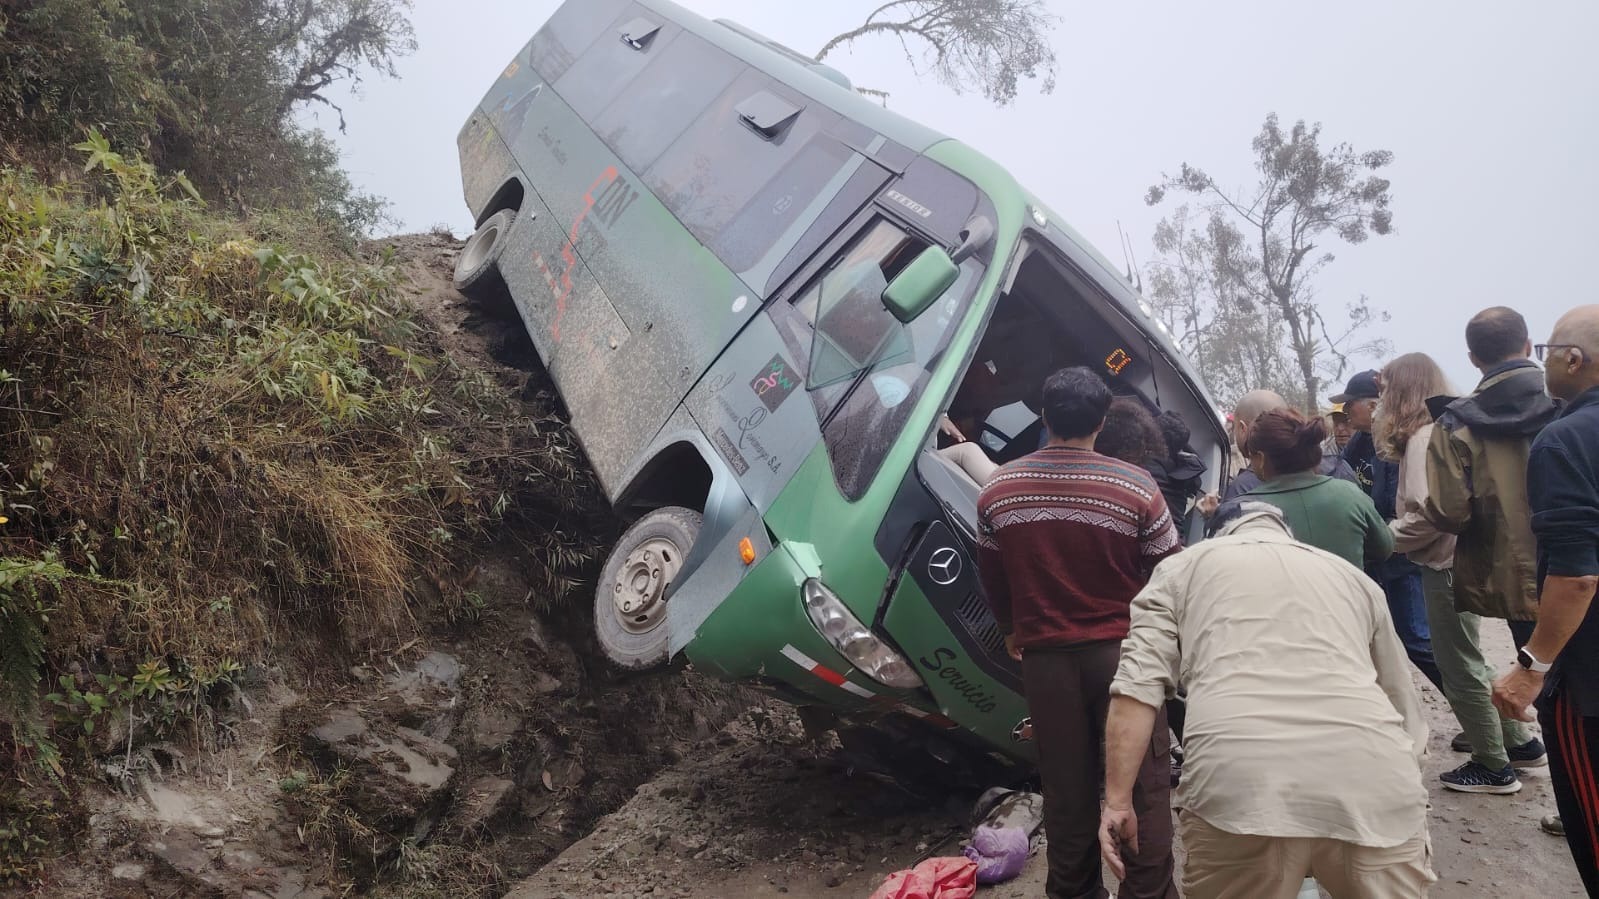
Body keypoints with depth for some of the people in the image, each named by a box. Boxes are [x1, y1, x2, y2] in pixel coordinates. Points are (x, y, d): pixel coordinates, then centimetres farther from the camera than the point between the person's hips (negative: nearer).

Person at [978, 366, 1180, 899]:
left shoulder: (998, 489, -1)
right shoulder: (1135, 486, -12)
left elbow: (991, 577, 9)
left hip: (1045, 656, 3)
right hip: (1122, 651, -3)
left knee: (1066, 786, 14)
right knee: (1142, 782, 8)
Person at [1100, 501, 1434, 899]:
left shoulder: (1181, 568, 22)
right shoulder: (1353, 576, 32)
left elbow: (1137, 685, 6)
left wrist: (1118, 801, 5)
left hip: (1238, 784, -2)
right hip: (1374, 784, 3)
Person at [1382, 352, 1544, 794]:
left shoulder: (1423, 437, -18)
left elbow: (1428, 515, -24)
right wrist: (1393, 533, 9)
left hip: (1446, 564, -10)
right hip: (1458, 557, 10)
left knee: (1459, 668, 2)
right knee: (1465, 661, 21)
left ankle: (1494, 767, 12)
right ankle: (1520, 744, 31)